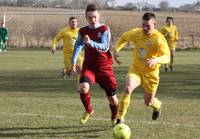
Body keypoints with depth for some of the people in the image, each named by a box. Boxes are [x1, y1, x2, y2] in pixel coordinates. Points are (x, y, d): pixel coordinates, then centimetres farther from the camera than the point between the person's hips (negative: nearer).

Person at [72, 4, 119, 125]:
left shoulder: (104, 29, -7)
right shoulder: (82, 31, 4)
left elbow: (105, 47, -20)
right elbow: (78, 46, 11)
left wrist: (91, 43, -36)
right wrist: (73, 62, -1)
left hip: (104, 67, -1)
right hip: (89, 66, 1)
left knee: (112, 98, 2)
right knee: (83, 87, -29)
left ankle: (114, 119, 34)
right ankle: (88, 111, -1)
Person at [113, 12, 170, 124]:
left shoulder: (159, 38, -21)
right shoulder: (136, 33, -9)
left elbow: (167, 57, -30)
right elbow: (124, 37, 14)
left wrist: (156, 60, -50)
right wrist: (116, 50, -1)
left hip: (151, 72, -2)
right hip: (135, 68, 2)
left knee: (148, 102, 11)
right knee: (128, 89, -27)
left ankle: (157, 106, 51)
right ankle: (120, 119, -19)